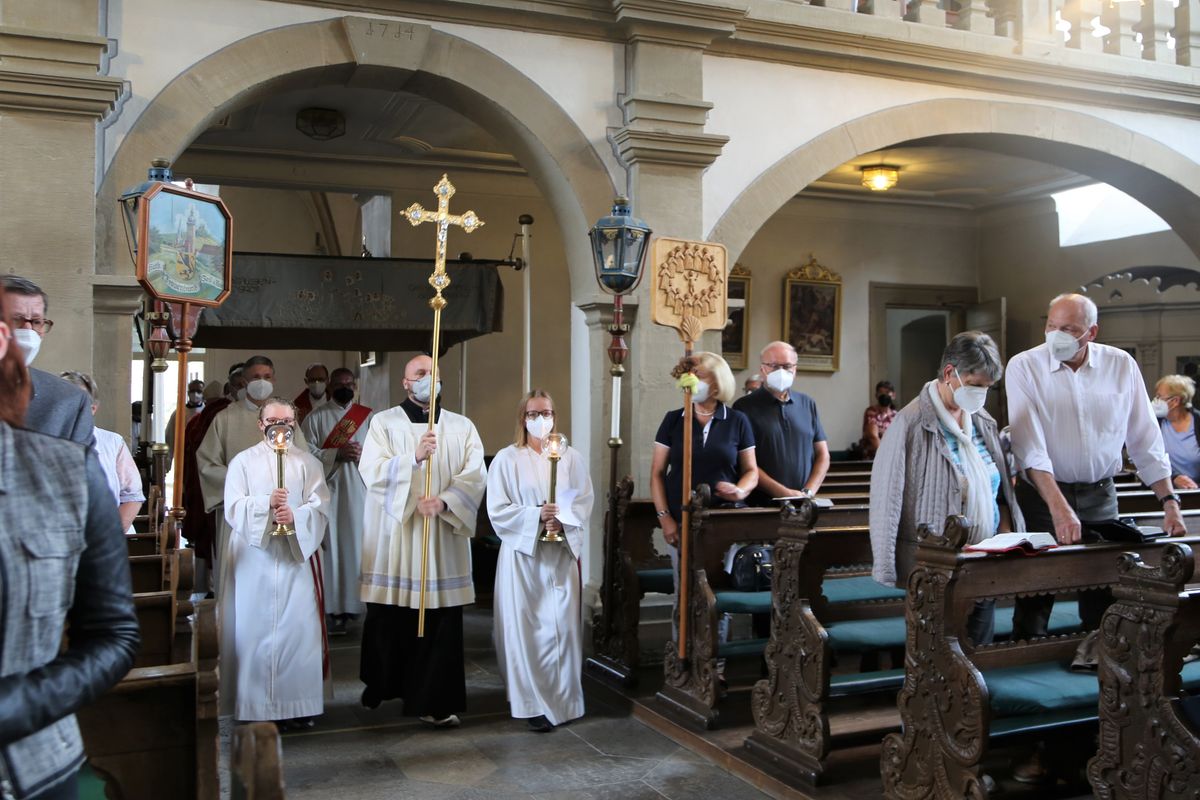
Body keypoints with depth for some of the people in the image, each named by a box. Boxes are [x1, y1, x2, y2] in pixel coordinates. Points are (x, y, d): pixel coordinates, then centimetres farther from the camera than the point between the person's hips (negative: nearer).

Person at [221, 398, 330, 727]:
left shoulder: (308, 462, 11)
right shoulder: (243, 461, 9)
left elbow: (319, 507, 0)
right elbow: (233, 507, -3)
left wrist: (295, 516, -20)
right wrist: (266, 504, -20)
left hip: (297, 555, 0)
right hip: (254, 558, 0)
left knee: (299, 628, -4)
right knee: (254, 628, -2)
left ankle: (298, 706, 2)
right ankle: (254, 706, 5)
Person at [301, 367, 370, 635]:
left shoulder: (369, 417, 10)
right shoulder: (315, 417, 7)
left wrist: (363, 454, -12)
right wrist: (338, 454, -14)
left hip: (360, 491, 1)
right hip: (328, 491, -1)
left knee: (360, 545, -1)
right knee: (332, 547, -3)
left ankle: (359, 604, 8)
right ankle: (335, 609, 0)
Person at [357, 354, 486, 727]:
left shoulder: (461, 426, 10)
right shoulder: (384, 422, 6)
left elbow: (474, 476, -1)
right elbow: (371, 472, -8)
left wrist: (443, 501, -18)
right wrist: (414, 458, -23)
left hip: (443, 538, 1)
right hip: (394, 536, -1)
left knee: (442, 620, -1)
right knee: (389, 618, 5)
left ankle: (436, 702, 6)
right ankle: (381, 686, 26)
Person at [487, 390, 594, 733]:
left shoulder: (571, 457, 8)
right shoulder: (507, 459, 0)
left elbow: (584, 502, 4)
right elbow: (497, 510, -5)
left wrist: (562, 520, -15)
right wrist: (536, 516, -18)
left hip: (562, 553, 2)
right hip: (522, 553, -2)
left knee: (564, 625, 1)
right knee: (526, 627, -3)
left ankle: (564, 699, 12)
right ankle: (533, 703, 3)